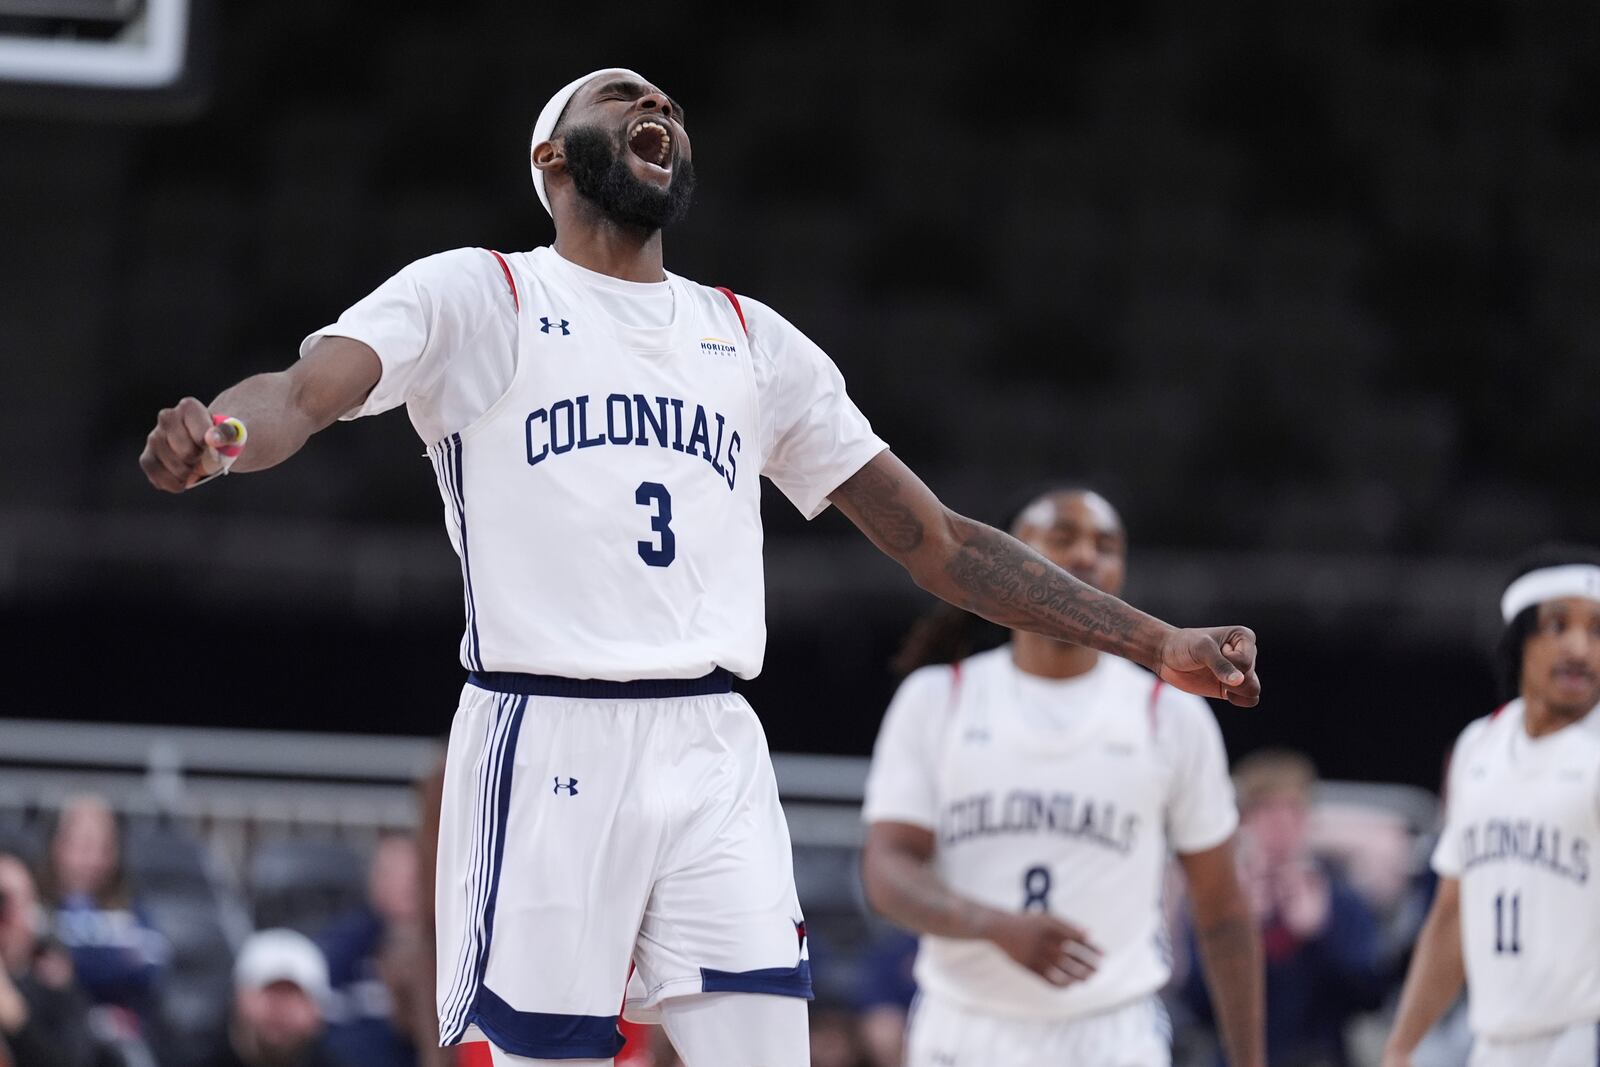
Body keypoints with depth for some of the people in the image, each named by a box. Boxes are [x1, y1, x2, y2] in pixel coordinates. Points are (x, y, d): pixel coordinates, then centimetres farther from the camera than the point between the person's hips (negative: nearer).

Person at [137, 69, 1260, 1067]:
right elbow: (305, 392, -12)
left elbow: (939, 540, 22)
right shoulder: (475, 297, 7)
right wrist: (214, 434, -36)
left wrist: (1156, 644, 16)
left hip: (714, 755, 4)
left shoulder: (754, 340, 21)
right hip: (546, 743, -4)